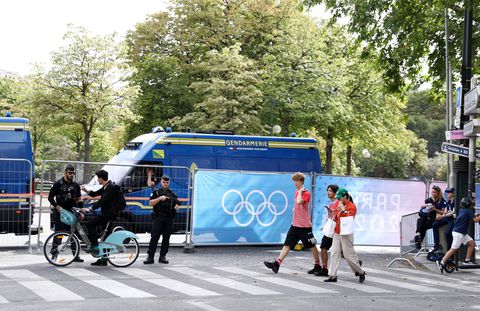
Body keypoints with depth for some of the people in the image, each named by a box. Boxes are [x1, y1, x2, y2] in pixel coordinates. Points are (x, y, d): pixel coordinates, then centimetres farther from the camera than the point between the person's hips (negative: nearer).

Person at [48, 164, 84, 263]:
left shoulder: (76, 185, 12)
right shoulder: (58, 184, -2)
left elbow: (79, 199, 17)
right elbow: (50, 197, -3)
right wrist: (57, 206, -16)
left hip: (71, 213, 4)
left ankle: (76, 255, 9)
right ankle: (54, 254, 0)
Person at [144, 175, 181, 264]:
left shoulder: (172, 194, 15)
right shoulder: (156, 192, 6)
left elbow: (177, 205, 14)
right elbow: (151, 203, -2)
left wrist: (176, 206, -9)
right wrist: (160, 198, -14)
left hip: (169, 219, 3)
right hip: (158, 217, -3)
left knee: (166, 238, 5)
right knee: (154, 237, -7)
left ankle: (162, 256, 11)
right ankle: (150, 257, -6)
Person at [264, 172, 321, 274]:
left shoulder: (306, 193, -11)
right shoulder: (296, 191, 13)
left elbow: (299, 201, -30)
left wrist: (300, 191, -17)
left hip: (305, 225, -7)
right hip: (295, 224, 7)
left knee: (312, 246, 4)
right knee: (287, 244, 0)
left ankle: (318, 266, 16)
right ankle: (277, 264, -7)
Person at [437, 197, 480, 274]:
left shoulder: (462, 210, 14)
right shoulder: (468, 211, -11)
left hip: (462, 233, 10)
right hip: (458, 233, -10)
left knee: (472, 243, 11)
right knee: (454, 249, -10)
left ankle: (467, 260, 13)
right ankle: (441, 263, -9)